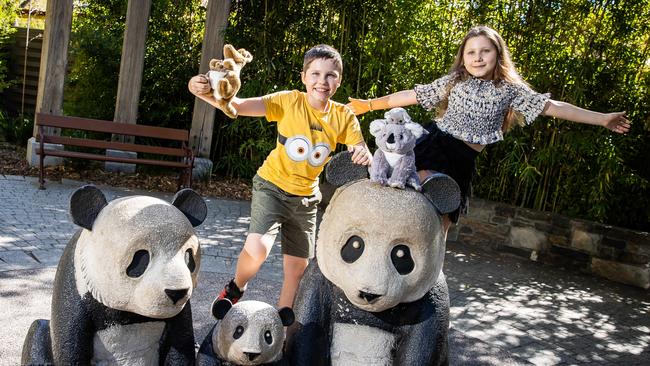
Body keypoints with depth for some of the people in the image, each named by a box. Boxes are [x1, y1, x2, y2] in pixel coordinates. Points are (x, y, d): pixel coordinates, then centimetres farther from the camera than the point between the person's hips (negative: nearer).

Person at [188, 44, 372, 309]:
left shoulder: (344, 116, -8)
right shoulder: (289, 101, -17)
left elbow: (361, 155, -9)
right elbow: (237, 106, -25)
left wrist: (364, 154, -34)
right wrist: (204, 93, -44)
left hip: (306, 197, 4)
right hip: (272, 186, -3)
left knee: (297, 267, 10)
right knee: (257, 249, -25)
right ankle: (235, 288, 10)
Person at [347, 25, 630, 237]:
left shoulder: (509, 89, 6)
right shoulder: (454, 81, 7)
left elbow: (552, 107, 3)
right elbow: (413, 95, 9)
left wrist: (602, 119, -1)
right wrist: (370, 104, 9)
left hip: (463, 162, 1)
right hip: (434, 145, 0)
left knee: (441, 224, 4)